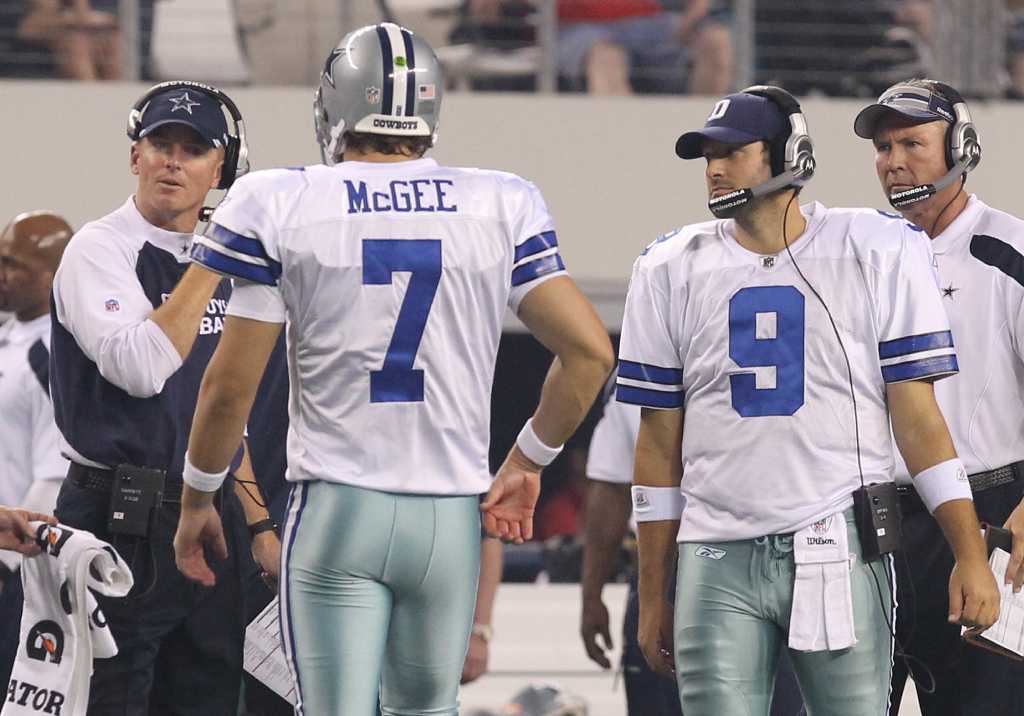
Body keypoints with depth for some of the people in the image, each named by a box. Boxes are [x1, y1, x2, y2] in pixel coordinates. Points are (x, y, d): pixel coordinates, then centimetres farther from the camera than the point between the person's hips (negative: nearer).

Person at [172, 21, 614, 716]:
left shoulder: (279, 209, -4)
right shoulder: (502, 208, 2)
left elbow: (231, 384, -3)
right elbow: (590, 353, -1)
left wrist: (197, 498, 12)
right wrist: (527, 462, 12)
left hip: (337, 508, -3)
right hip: (452, 513, 3)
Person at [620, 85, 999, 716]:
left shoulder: (876, 251, 3)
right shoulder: (673, 270, 10)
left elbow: (916, 414, 2)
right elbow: (660, 441, 13)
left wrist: (972, 556, -5)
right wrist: (653, 595, 11)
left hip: (840, 555, -2)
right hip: (718, 563, 2)